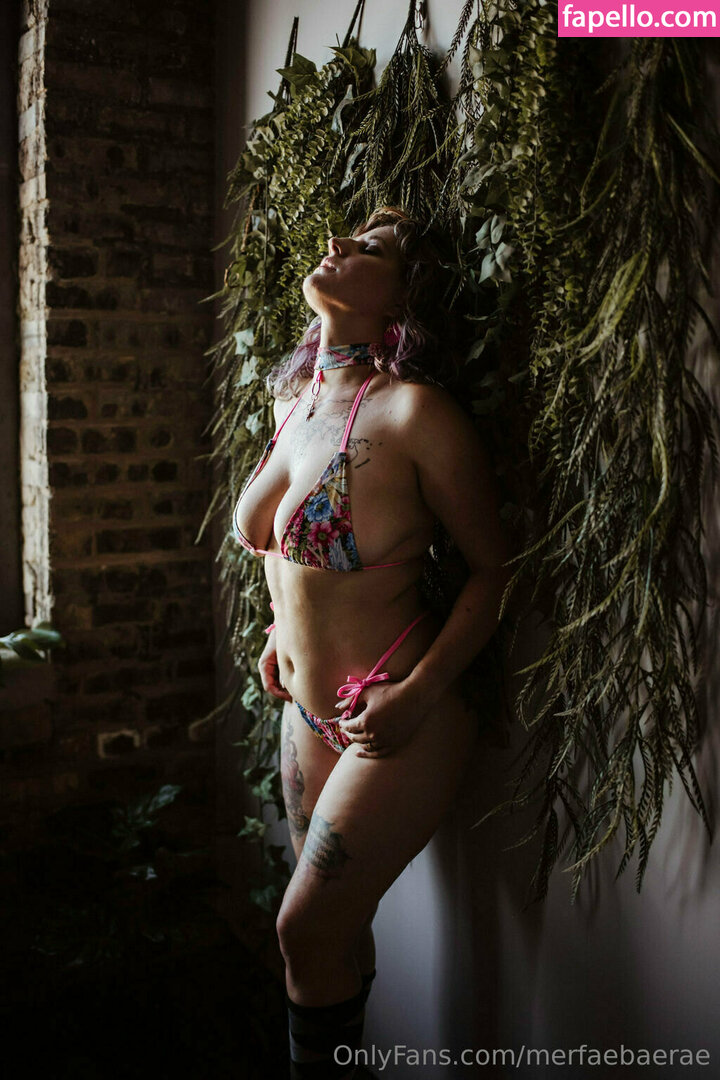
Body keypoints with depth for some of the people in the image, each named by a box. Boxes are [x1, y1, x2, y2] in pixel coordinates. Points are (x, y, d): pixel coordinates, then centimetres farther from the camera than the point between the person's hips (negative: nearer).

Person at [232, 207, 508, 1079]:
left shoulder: (413, 410, -18)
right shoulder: (295, 402, 5)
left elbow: (491, 568, -13)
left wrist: (418, 695, -20)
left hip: (393, 723, -7)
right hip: (306, 708, 7)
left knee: (307, 932, 3)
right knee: (336, 927, 21)